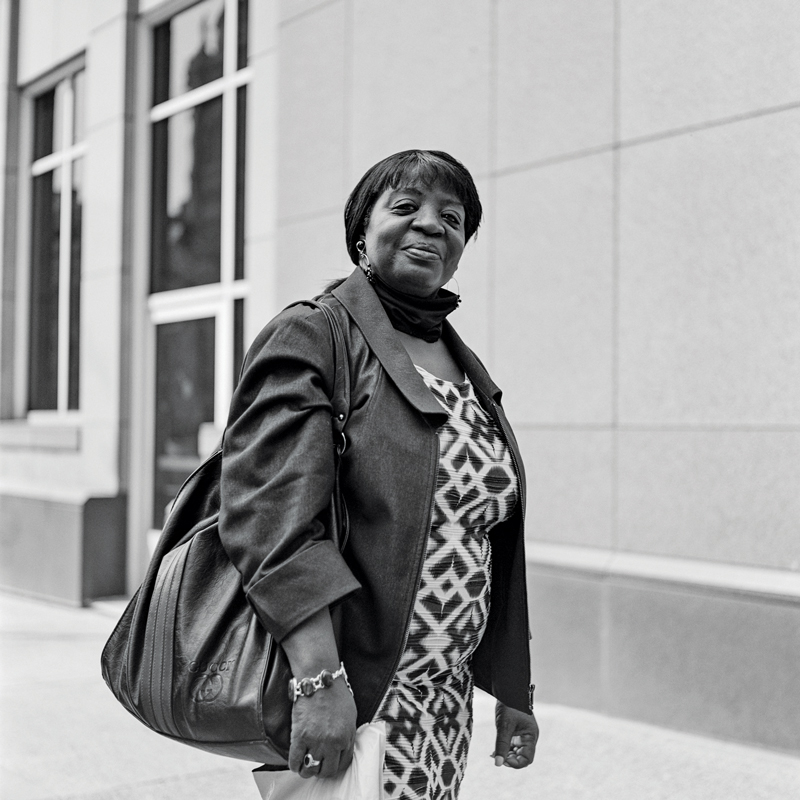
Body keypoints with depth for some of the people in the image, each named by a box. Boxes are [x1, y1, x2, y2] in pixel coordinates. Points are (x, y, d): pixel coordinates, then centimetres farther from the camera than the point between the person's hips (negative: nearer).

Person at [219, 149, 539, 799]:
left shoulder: (469, 371, 14)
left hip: (447, 702, 7)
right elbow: (271, 515, -19)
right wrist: (321, 679, -26)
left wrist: (514, 691, 16)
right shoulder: (309, 336, -7)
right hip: (345, 700, -7)